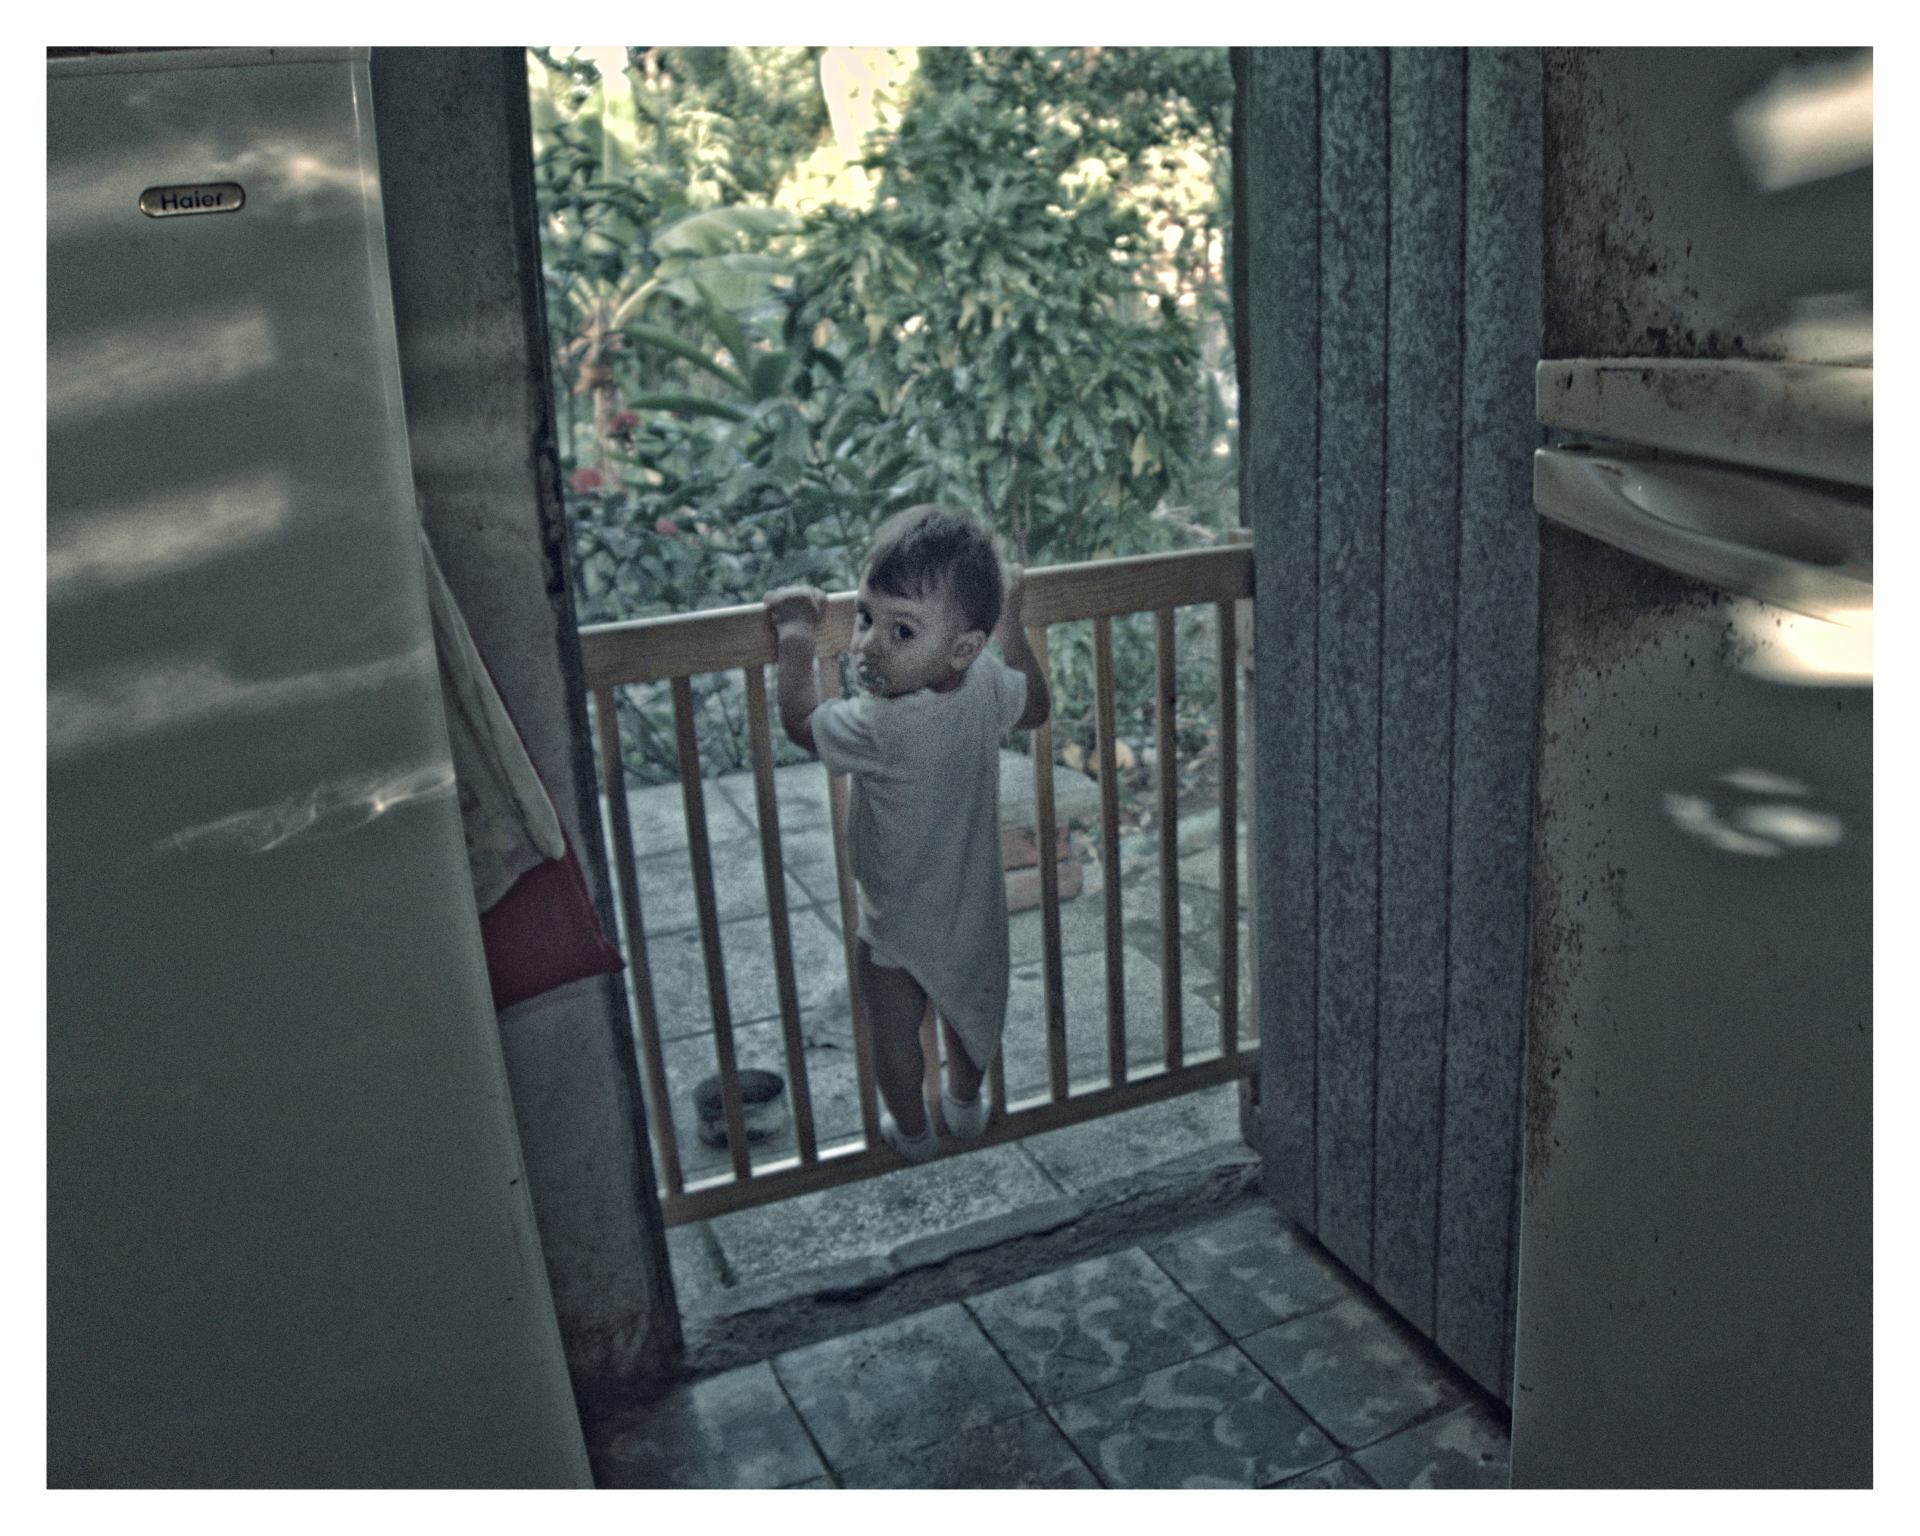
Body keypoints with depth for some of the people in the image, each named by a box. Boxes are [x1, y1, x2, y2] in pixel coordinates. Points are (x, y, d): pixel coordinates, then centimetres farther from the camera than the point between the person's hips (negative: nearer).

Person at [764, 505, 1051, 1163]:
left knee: (895, 1032, 23)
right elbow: (1035, 707, 4)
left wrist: (795, 639, -6)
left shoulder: (879, 727, -38)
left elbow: (801, 721, -17)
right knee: (969, 1009, 31)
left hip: (899, 924, -5)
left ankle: (912, 1132, 45)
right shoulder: (989, 682, -22)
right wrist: (1010, 620, 10)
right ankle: (966, 1104, 55)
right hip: (977, 905, 6)